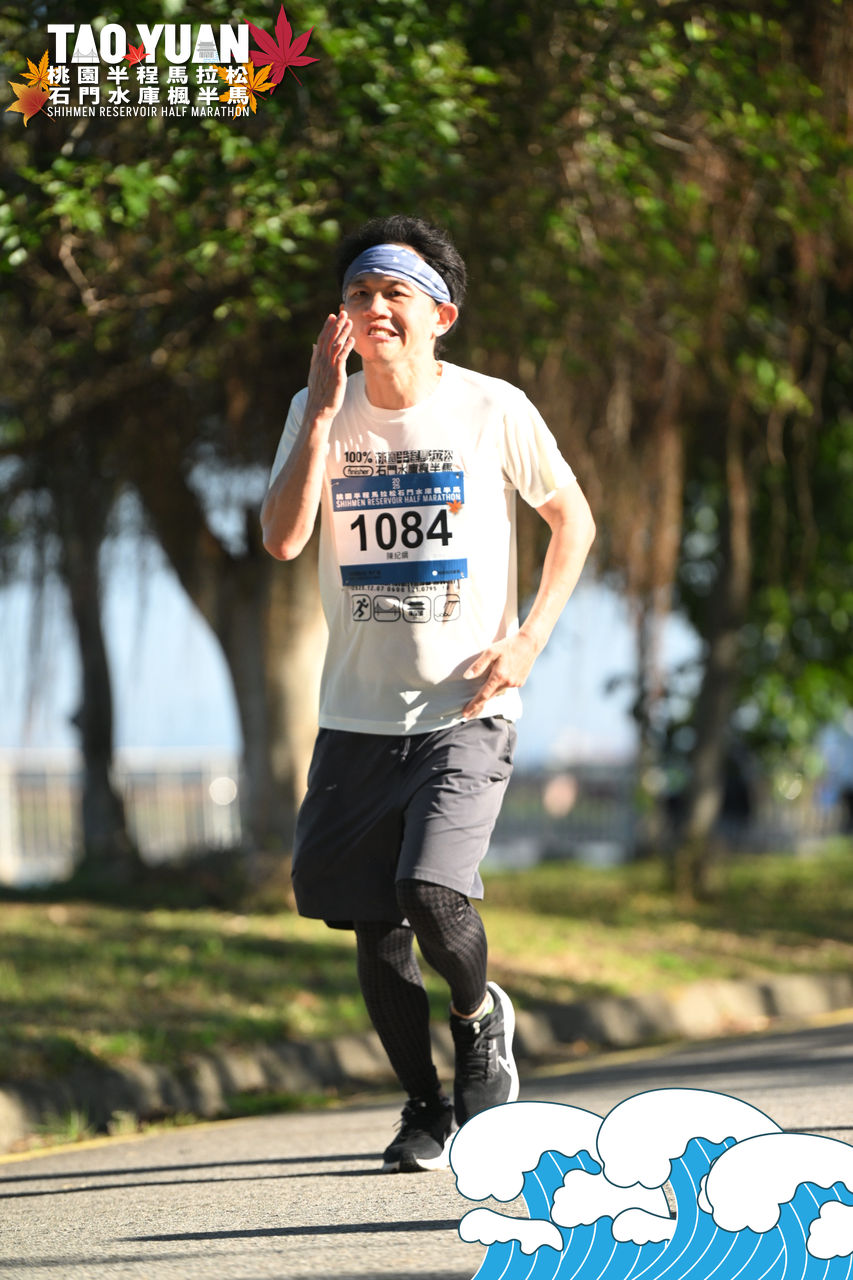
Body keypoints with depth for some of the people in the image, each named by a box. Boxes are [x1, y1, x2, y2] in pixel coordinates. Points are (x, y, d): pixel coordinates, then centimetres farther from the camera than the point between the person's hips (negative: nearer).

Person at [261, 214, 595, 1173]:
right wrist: (325, 405, -18)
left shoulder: (494, 411, -5)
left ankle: (482, 1019, 13)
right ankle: (425, 1109, 23)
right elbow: (282, 538, -14)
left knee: (432, 896, -20)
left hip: (467, 711, -3)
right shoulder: (319, 412, 0)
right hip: (356, 719, 3)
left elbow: (573, 519, 7)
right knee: (373, 928, 3)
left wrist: (530, 639, -5)